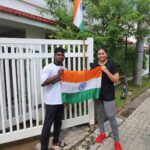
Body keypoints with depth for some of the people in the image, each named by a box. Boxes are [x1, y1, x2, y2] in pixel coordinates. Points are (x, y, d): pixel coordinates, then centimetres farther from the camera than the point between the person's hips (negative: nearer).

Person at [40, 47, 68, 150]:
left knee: (58, 123, 19)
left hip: (61, 100, 7)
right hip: (51, 101, -7)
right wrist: (57, 75, -23)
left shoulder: (64, 69, 11)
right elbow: (43, 82, -22)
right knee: (47, 125, 2)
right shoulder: (48, 68, -11)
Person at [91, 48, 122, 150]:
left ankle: (117, 141, 19)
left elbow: (116, 79, -15)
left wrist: (106, 71, -26)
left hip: (108, 96, -4)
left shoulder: (112, 64, -8)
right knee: (99, 115, 18)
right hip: (97, 94, 4)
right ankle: (102, 133, 40)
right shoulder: (94, 65, 3)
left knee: (111, 117, 1)